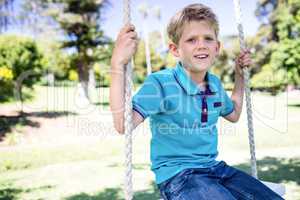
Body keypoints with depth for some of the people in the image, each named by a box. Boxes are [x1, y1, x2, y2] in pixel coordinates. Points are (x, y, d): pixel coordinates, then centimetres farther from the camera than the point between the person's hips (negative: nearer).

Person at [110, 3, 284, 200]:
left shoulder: (215, 83, 5)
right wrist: (118, 63, -37)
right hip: (176, 174, -7)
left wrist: (240, 74, 18)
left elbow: (233, 114, 25)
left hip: (214, 167, 7)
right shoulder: (160, 82, -17)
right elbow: (123, 124, -30)